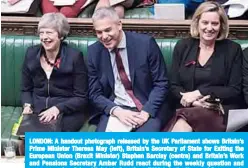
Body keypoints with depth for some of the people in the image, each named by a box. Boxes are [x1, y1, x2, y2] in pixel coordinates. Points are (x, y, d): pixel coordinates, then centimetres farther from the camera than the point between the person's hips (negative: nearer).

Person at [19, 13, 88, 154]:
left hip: (68, 112, -3)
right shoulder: (31, 54, 5)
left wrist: (58, 108, -20)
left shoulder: (74, 56, -7)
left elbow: (82, 97, -6)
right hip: (38, 110, 3)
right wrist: (27, 105, -6)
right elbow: (26, 89, 14)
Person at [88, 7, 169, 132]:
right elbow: (95, 93, 4)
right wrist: (116, 111, -13)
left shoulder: (145, 43, -8)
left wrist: (146, 112, -16)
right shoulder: (94, 51, 0)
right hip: (115, 109, 2)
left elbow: (161, 84, -4)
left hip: (148, 109, -2)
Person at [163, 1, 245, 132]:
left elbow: (235, 90, -1)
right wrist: (194, 101, -13)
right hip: (188, 108, 2)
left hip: (221, 112, -2)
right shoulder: (182, 47, 10)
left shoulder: (233, 49, 5)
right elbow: (174, 86, 7)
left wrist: (199, 93, -12)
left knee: (183, 123, -34)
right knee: (180, 130, -35)